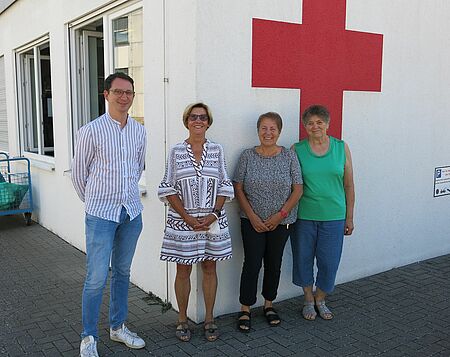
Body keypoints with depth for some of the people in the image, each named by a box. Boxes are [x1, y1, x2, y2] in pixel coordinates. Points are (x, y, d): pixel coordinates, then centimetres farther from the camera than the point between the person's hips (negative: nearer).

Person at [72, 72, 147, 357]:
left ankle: (118, 327, 31)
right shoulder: (91, 131, -10)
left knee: (122, 272, 15)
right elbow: (79, 173, -1)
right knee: (97, 277, -3)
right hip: (101, 215, -5)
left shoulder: (139, 131, 5)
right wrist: (95, 202, 9)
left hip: (132, 212, 5)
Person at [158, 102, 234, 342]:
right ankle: (182, 319, 23)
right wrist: (187, 217, -12)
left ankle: (209, 318, 25)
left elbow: (225, 186, 2)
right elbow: (168, 189, -3)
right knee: (183, 270, 7)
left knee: (209, 268, 10)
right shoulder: (176, 152, -1)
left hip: (213, 220, 1)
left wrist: (214, 214, -10)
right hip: (182, 220, -1)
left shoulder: (216, 150, 3)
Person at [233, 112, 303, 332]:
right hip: (252, 221, -1)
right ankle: (245, 310, 13)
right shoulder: (247, 156, -2)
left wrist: (280, 215, -11)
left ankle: (269, 305, 30)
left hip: (281, 221, 1)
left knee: (274, 264, 12)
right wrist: (252, 216, -11)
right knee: (251, 264, -1)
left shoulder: (289, 156, -2)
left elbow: (298, 189, -2)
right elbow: (238, 189, -2)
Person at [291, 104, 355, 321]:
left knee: (329, 262, 6)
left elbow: (349, 185, 4)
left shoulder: (341, 148, 1)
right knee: (303, 259, 10)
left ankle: (320, 299, 32)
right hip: (303, 215, 0)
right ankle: (308, 300, 33)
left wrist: (349, 217, 4)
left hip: (333, 216, 1)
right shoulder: (297, 150, -2)